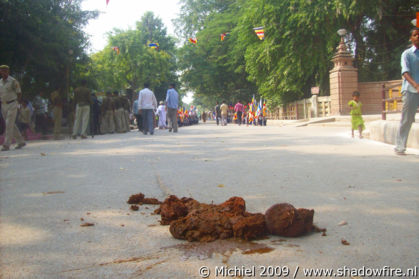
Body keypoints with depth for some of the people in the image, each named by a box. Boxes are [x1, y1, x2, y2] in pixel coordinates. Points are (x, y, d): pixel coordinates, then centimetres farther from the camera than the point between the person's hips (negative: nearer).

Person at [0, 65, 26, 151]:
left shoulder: (13, 81, -9)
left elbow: (19, 94, -4)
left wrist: (14, 101, 0)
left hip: (12, 105, -7)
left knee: (9, 125, -10)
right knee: (12, 125, 10)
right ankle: (21, 142, 20)